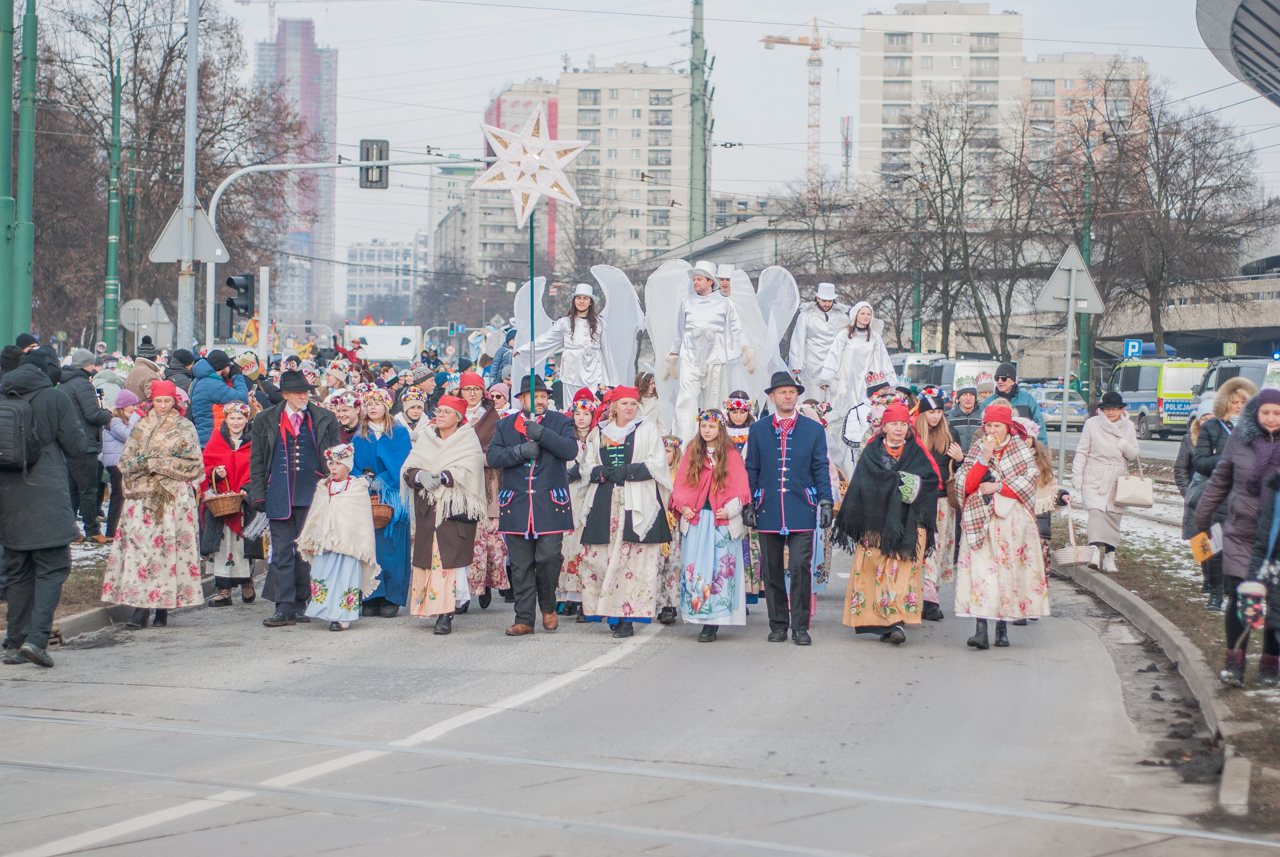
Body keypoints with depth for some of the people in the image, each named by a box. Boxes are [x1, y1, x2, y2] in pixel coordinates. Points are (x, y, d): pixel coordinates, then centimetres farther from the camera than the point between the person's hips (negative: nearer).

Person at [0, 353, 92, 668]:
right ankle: (36, 638, -15)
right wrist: (78, 426, 15)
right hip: (46, 497, -4)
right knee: (53, 567, 0)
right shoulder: (54, 398, -4)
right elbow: (78, 446, -3)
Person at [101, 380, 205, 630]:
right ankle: (141, 607, -11)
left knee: (168, 546, -7)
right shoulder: (141, 427, 16)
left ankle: (163, 607, -1)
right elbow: (125, 461, 13)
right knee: (139, 546, -9)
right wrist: (142, 463, -9)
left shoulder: (185, 428, 7)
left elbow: (194, 464, 0)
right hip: (142, 495, 2)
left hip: (173, 496, -2)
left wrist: (159, 464, -7)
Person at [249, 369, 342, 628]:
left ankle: (300, 604, 11)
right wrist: (258, 495, 4)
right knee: (282, 552, -1)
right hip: (279, 497, 1)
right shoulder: (266, 421, 8)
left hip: (312, 495, 0)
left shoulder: (323, 420, 7)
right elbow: (256, 461, 10)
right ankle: (284, 608, -1)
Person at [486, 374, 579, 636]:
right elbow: (492, 456, -1)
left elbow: (570, 450, -10)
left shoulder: (560, 422, 7)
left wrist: (541, 433, -19)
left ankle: (548, 607, 15)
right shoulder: (506, 425, 12)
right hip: (516, 505, 2)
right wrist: (520, 451, -15)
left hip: (550, 505, -2)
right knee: (520, 565, 2)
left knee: (548, 558, -10)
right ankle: (524, 619, 9)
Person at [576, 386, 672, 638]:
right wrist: (600, 472, -7)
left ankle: (627, 617, -10)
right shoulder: (598, 433, 17)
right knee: (601, 558, -7)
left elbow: (657, 465, 2)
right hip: (605, 504, 3)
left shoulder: (648, 430, 10)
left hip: (637, 505, -3)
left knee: (634, 558, -10)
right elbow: (587, 465, 15)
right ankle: (609, 611, 2)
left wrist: (628, 471, -11)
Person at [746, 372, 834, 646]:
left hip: (802, 510, -1)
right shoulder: (758, 431, 9)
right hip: (768, 510, 1)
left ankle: (800, 626, -2)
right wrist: (749, 505, 5)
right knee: (772, 570, 4)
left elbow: (821, 469, 8)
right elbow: (751, 471, 11)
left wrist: (826, 502, -1)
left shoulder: (813, 430, 8)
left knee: (800, 568, -9)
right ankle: (778, 624, 14)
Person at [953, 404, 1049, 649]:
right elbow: (967, 484, 0)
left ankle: (1003, 628, 8)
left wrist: (998, 487, -8)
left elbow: (1031, 478, -4)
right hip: (981, 519, 0)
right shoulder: (977, 448, 10)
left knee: (1008, 569, -1)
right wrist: (984, 458, -11)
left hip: (1012, 518, 0)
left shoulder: (1020, 448, 6)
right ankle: (981, 630, -20)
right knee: (980, 567, -12)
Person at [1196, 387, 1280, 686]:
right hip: (1241, 532, 1)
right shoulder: (1241, 439, 2)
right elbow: (1220, 479, 13)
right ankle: (1234, 660, 9)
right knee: (1238, 597, -3)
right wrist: (1203, 515, 17)